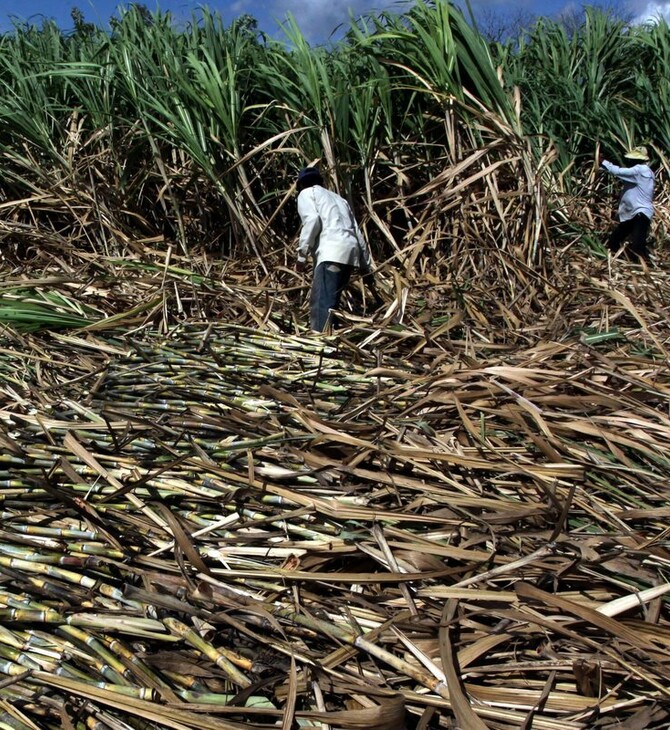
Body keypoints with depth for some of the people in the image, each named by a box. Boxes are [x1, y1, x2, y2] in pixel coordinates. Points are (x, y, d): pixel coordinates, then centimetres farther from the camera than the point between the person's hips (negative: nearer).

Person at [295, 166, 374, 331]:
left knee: (322, 304, -15)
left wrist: (302, 254, -5)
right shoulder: (338, 197, 35)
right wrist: (366, 269, 28)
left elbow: (312, 220, -7)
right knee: (328, 303, 15)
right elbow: (358, 233, 27)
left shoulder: (306, 193, 15)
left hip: (331, 252, -7)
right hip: (350, 251, 8)